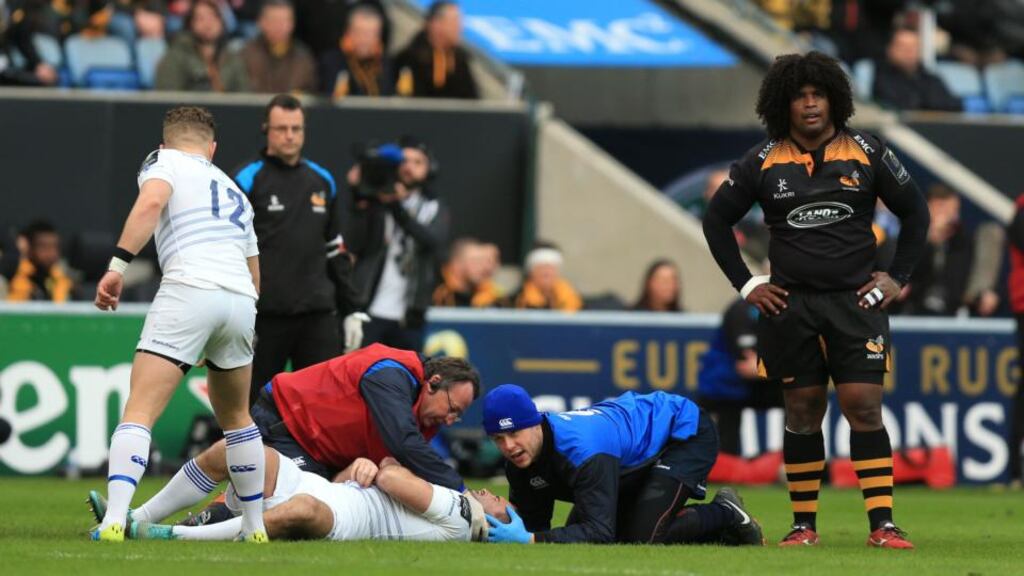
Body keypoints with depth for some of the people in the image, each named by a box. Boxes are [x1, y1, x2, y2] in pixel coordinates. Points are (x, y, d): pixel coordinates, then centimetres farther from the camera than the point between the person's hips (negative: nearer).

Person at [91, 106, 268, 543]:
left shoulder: (164, 162, 14)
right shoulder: (234, 191, 32)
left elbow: (151, 202, -10)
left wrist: (119, 264, -16)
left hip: (188, 290, -6)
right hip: (241, 299, 6)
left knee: (139, 413, -9)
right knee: (236, 418, 25)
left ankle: (114, 520, -26)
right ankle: (255, 527, 27)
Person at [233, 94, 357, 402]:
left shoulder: (323, 181, 14)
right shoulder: (248, 181, -2)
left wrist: (349, 308, 16)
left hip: (318, 316, 4)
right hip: (265, 316, -4)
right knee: (254, 402, 3)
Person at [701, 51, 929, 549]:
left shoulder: (867, 153, 1)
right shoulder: (762, 162, 2)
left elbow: (915, 212, 11)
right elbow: (717, 219, 12)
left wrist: (897, 277, 4)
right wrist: (745, 284, 6)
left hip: (856, 301, -1)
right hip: (790, 304, 1)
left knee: (864, 407, -8)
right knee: (803, 411, 5)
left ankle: (882, 524, -9)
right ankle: (803, 524, 12)